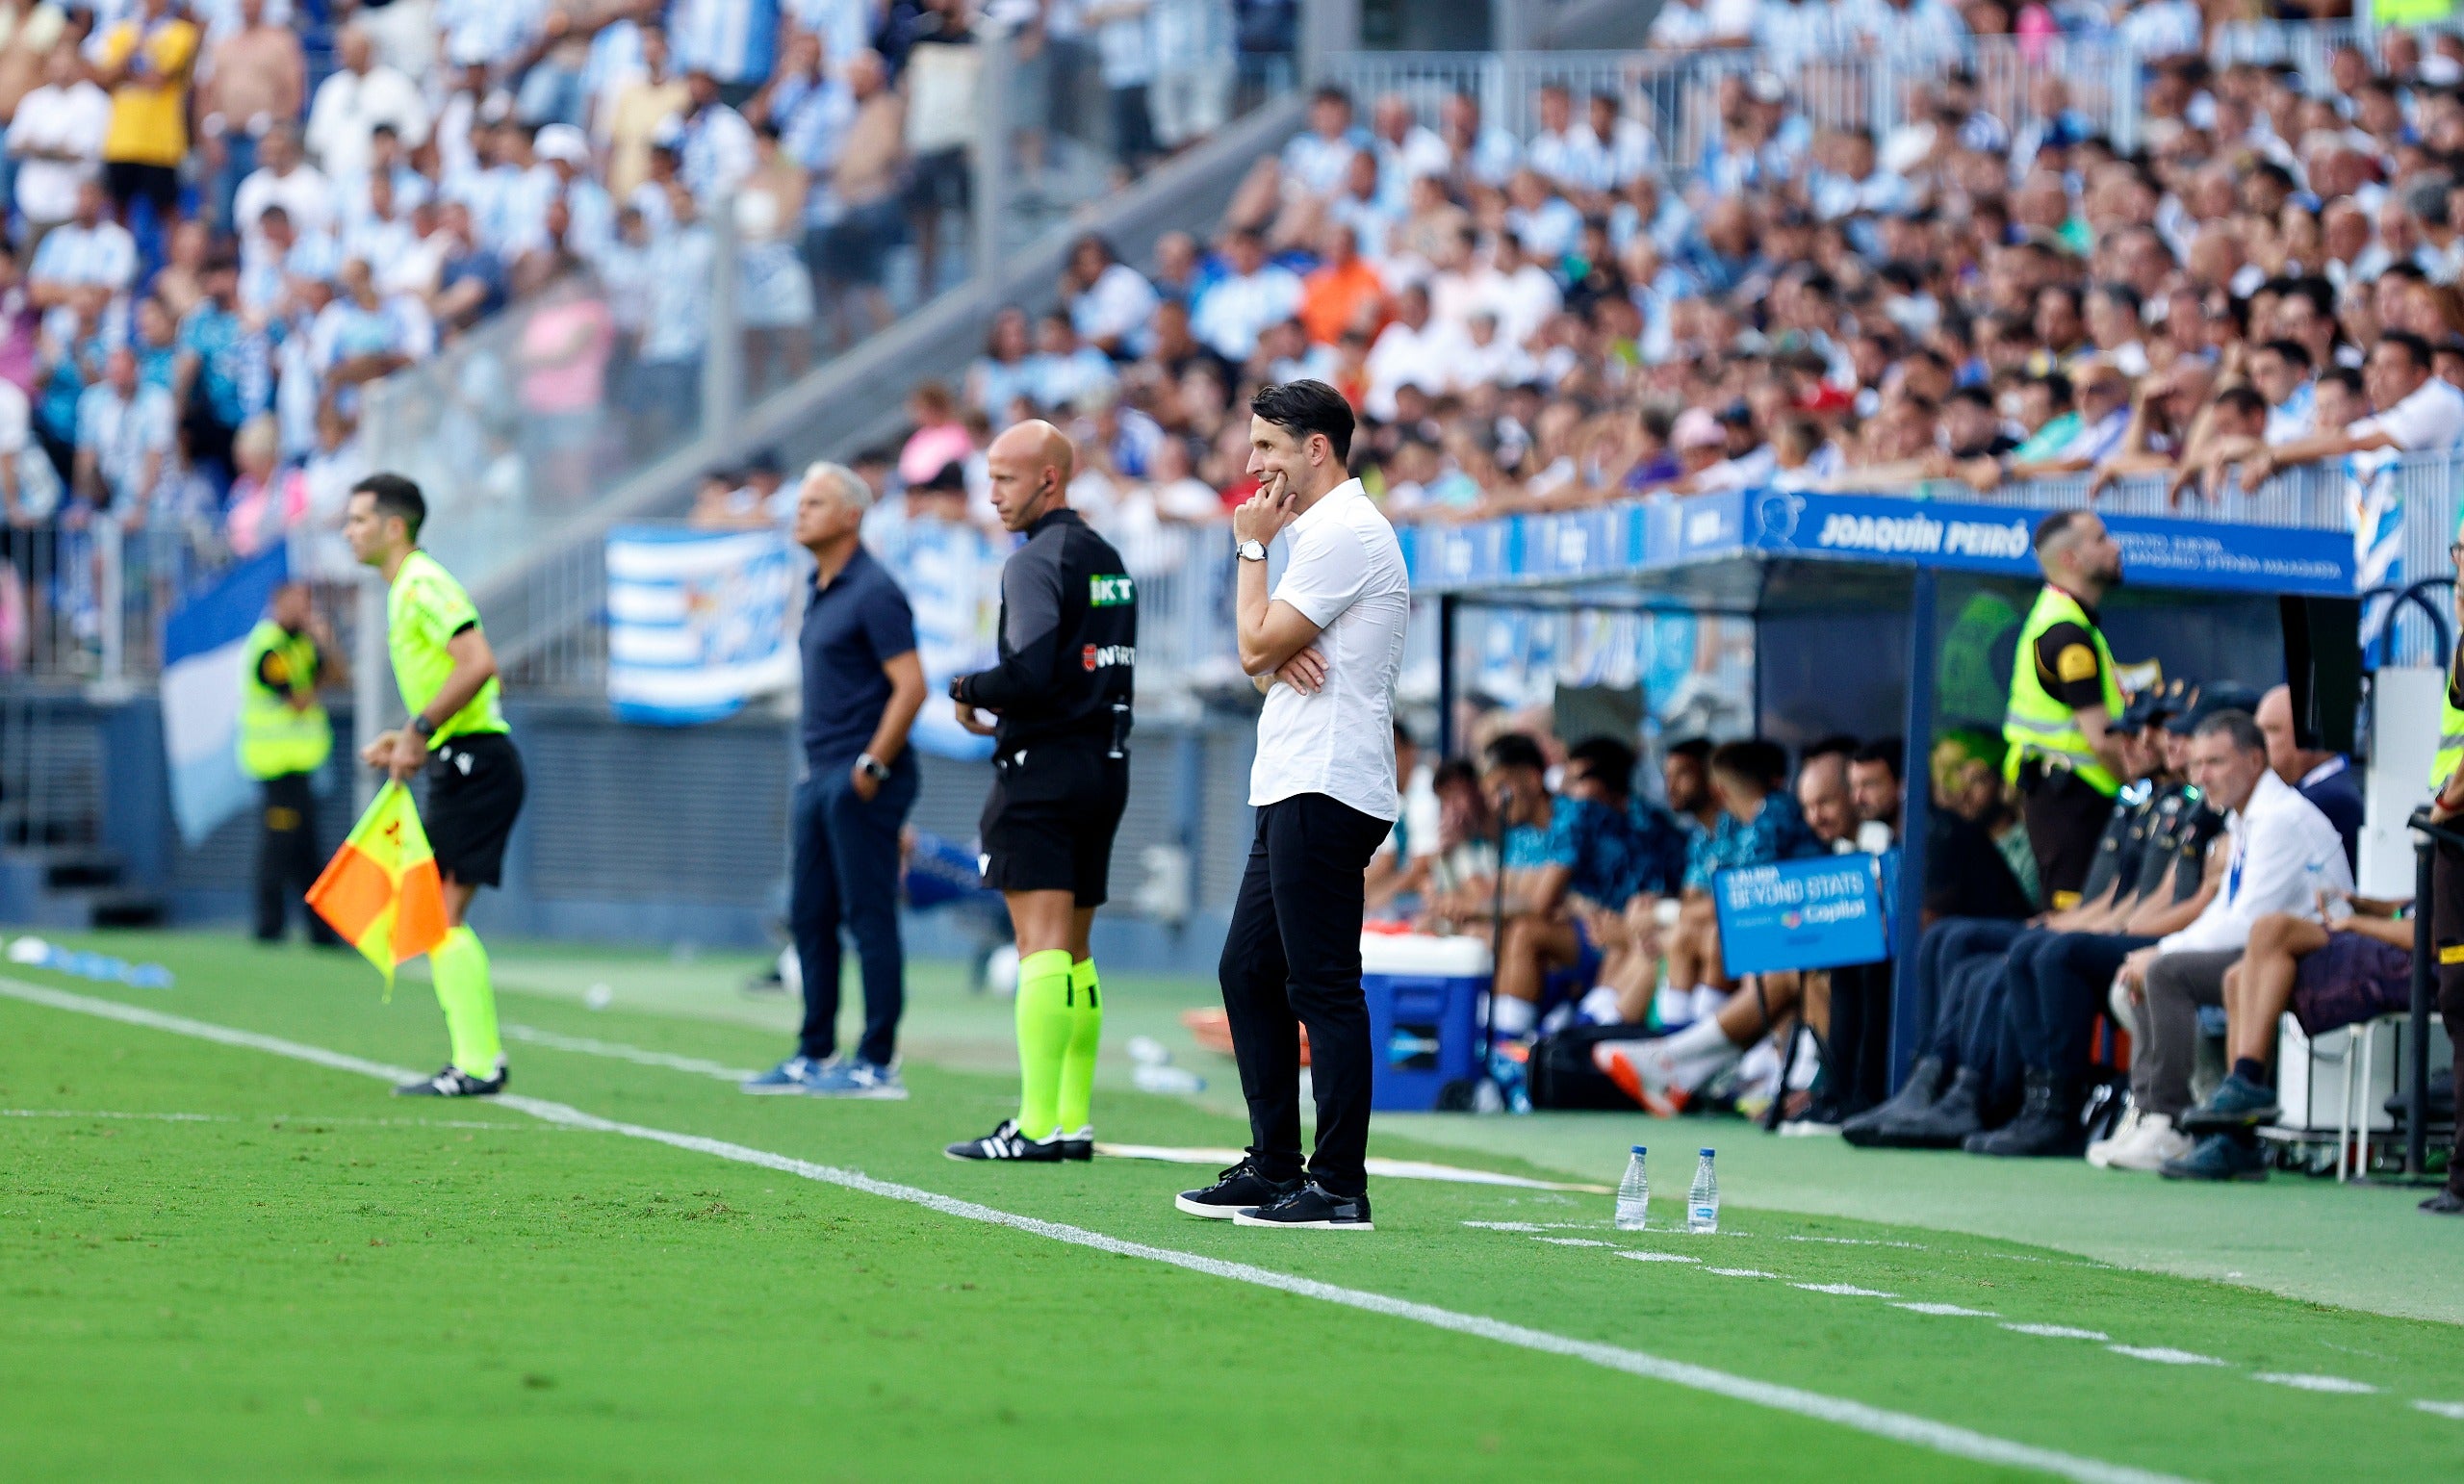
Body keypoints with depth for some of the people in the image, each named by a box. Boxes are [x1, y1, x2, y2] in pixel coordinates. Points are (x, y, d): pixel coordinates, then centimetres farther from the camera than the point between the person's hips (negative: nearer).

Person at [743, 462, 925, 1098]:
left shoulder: (873, 592, -12)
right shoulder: (821, 591, 16)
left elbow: (910, 686, -18)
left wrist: (871, 767, -18)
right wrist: (820, 767, 17)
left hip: (861, 779, -10)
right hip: (820, 776, 10)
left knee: (868, 917, -6)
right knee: (809, 916, 10)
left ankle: (878, 1063, -3)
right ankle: (815, 1056, 16)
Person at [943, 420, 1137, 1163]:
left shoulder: (1036, 562, -11)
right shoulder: (1106, 558, 16)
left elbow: (1030, 674, -22)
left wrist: (968, 690, -4)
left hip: (1042, 769, -9)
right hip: (1106, 763, 9)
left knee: (1043, 948, -12)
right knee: (1074, 951, 12)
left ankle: (1038, 1124, -16)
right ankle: (1074, 1120, 11)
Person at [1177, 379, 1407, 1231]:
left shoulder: (1345, 534, -13)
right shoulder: (1319, 530, 20)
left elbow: (1256, 648, -13)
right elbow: (1267, 664, 20)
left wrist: (1253, 548, -1)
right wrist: (1280, 659, -3)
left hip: (1326, 793, -11)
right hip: (1295, 790, 11)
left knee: (1323, 987, -10)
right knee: (1248, 972, 13)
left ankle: (1339, 1186, -9)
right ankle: (1274, 1167, 17)